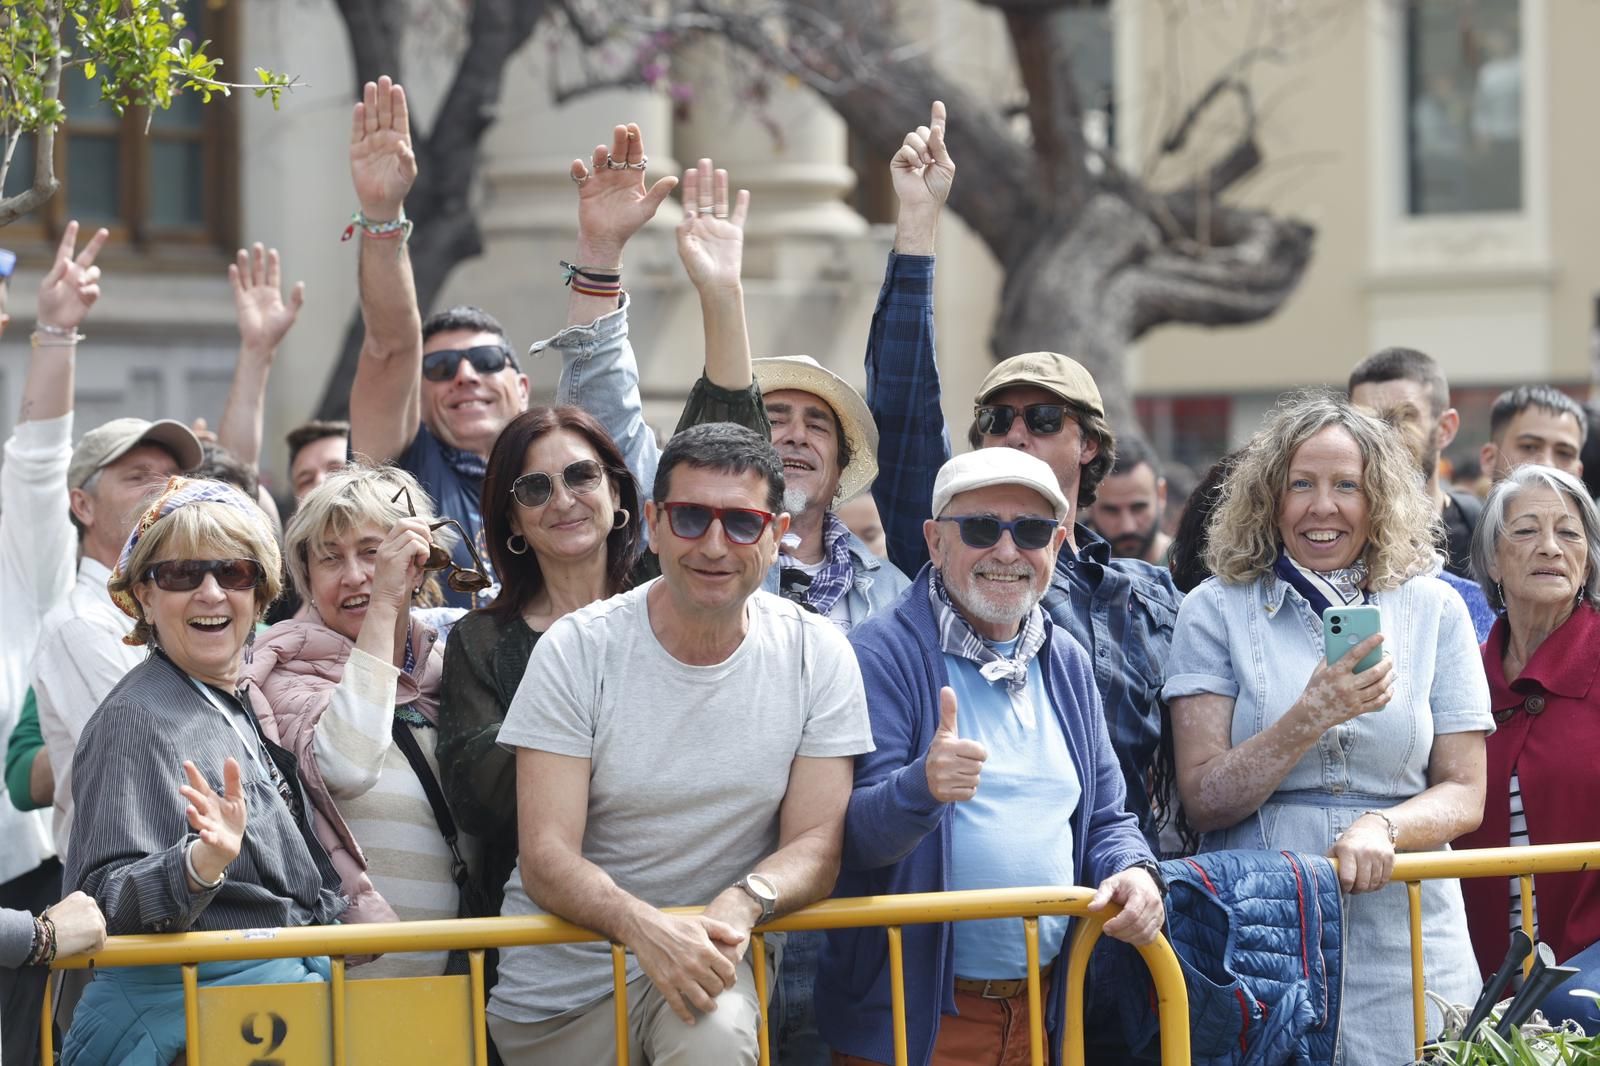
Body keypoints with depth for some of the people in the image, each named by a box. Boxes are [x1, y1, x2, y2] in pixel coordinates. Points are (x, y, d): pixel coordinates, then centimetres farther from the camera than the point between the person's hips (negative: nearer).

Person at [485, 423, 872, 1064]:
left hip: (705, 957, -3)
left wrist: (743, 903, -25)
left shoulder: (817, 655, -3)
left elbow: (817, 843, -2)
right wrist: (644, 927, -34)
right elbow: (546, 860, -13)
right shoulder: (578, 650, -8)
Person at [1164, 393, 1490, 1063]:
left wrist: (1381, 826, -16)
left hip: (1404, 950, 1)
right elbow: (1202, 801, -6)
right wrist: (1312, 717, -19)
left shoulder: (1434, 611, 6)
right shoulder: (1217, 611, 1)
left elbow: (1463, 793, 4)